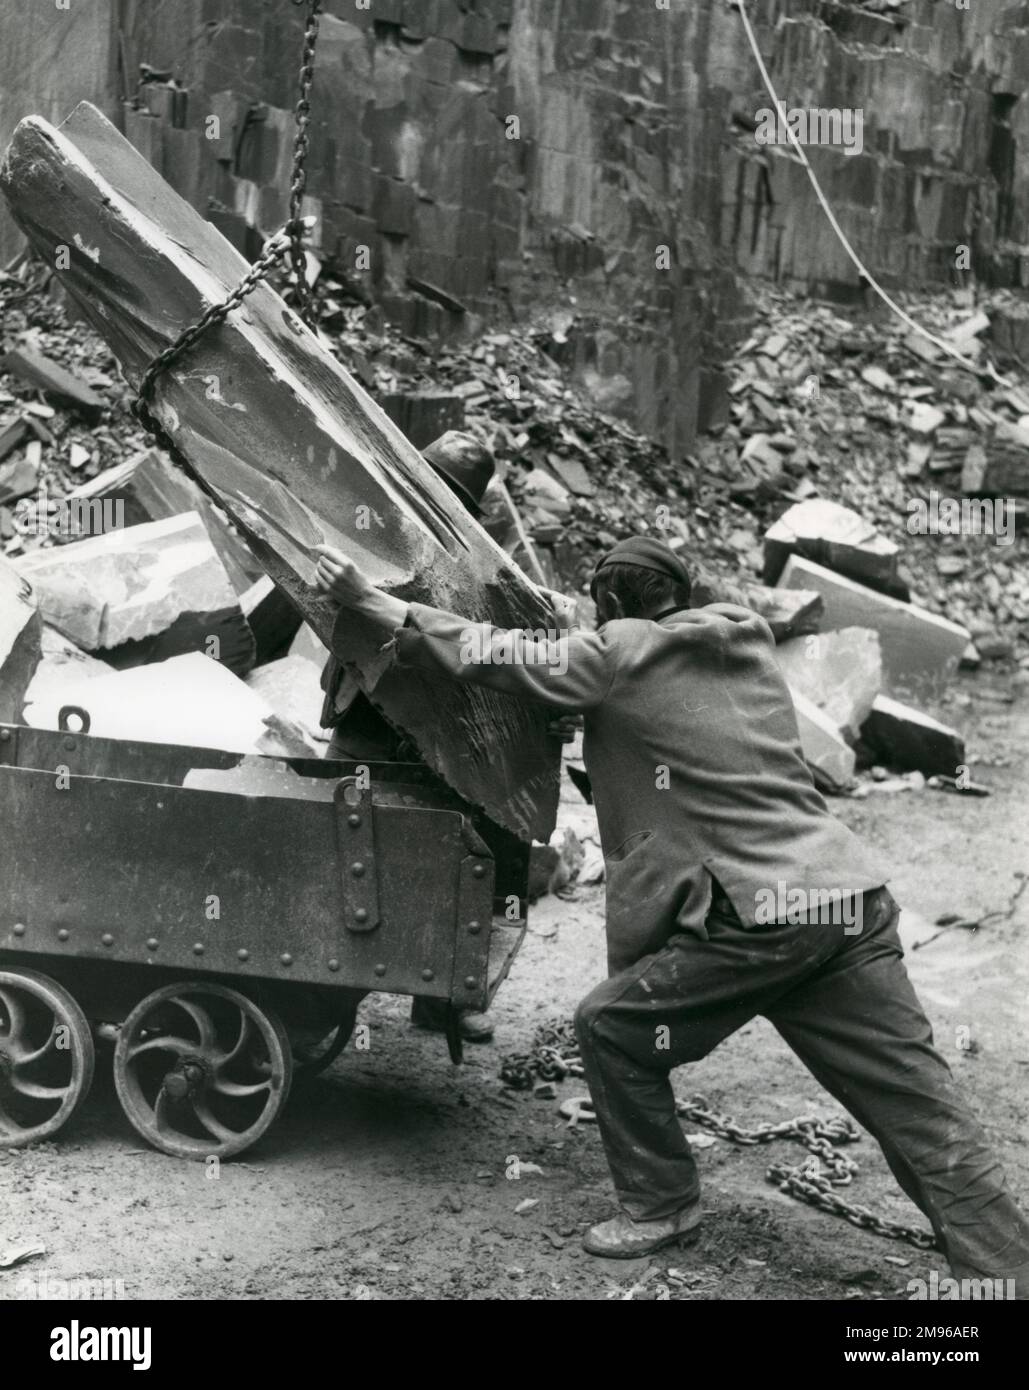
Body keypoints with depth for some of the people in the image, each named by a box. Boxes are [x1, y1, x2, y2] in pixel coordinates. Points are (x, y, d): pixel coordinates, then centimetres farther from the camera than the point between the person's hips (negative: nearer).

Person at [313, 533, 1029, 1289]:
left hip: (761, 916, -6)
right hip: (853, 897, 6)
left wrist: (370, 600, 14)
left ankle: (660, 1205, 23)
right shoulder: (750, 639, 19)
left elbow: (489, 654, 5)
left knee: (612, 1026, 14)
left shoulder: (619, 652, 0)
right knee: (927, 1117, 6)